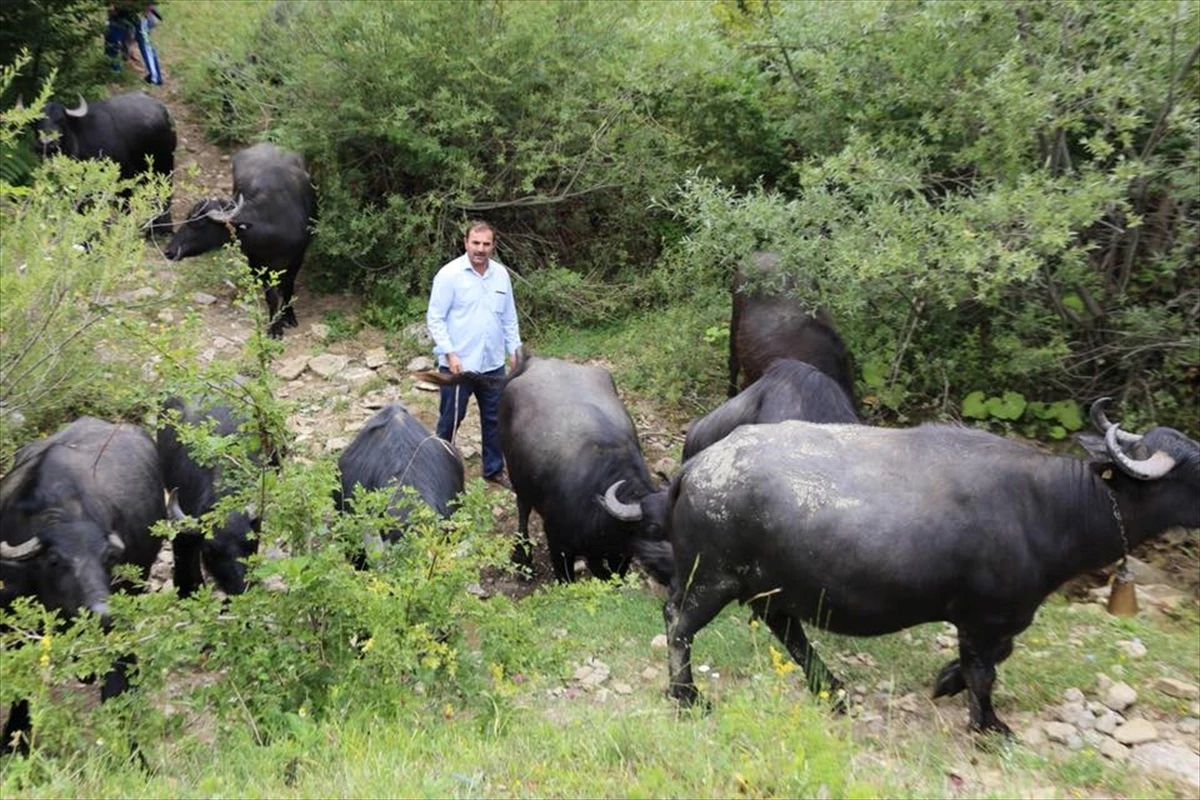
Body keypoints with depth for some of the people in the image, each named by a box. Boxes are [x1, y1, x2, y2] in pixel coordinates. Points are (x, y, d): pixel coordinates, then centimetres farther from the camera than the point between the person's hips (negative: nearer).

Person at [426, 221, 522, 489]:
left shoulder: (501, 274, 5)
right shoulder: (449, 274, -11)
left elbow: (509, 318, 13)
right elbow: (435, 318, -11)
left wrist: (514, 350, 9)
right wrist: (450, 354, -17)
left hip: (493, 365, 5)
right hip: (458, 365, -5)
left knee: (495, 419, 15)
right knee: (451, 420, 6)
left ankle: (494, 469, 30)